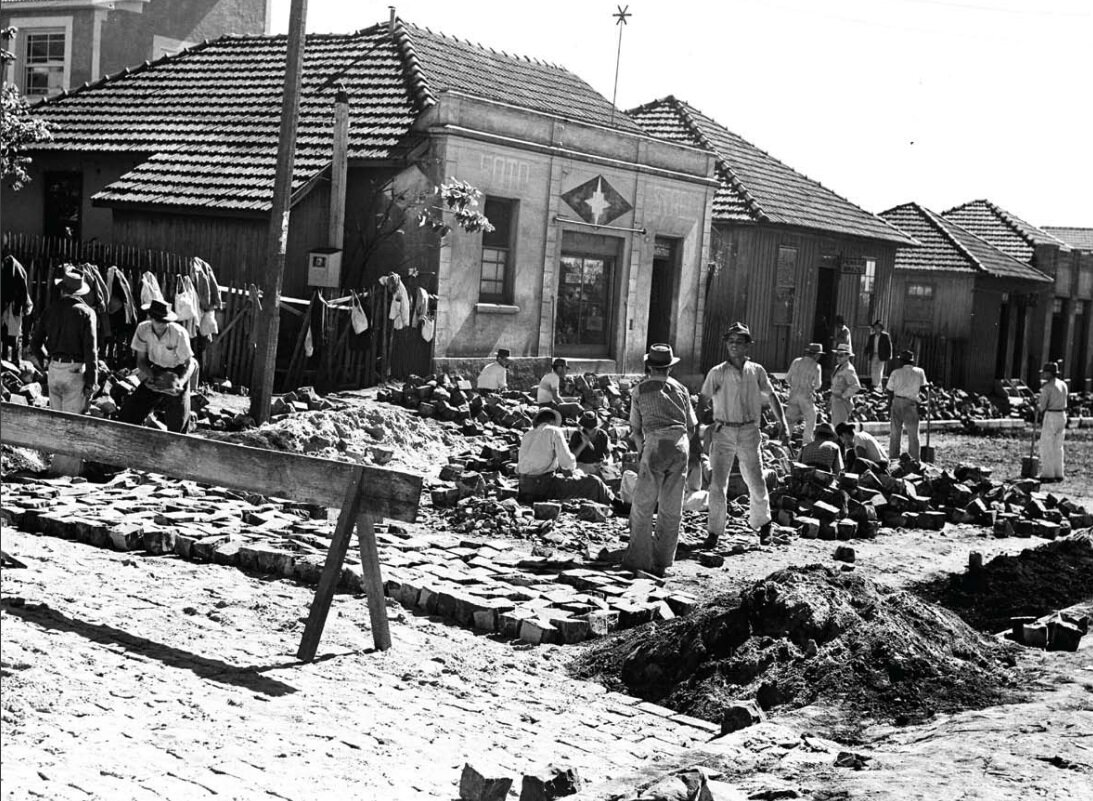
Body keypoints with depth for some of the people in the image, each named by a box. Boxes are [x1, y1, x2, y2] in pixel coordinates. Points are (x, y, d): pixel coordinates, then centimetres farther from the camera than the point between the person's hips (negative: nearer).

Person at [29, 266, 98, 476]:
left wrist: (43, 362, 24)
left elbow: (35, 343, 8)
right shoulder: (85, 312, -8)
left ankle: (59, 462, 18)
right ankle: (69, 467, 0)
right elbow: (91, 349, -12)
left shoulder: (52, 309, 5)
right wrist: (91, 380, -10)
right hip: (75, 370, -4)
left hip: (54, 368, 4)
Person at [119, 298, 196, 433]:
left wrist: (181, 381, -34)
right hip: (154, 371, 3)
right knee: (127, 414, -5)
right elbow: (141, 360, -6)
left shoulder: (179, 334, -24)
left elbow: (189, 364, -15)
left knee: (178, 421, -7)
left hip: (176, 374, -3)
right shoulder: (143, 329, -15)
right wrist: (151, 376, -24)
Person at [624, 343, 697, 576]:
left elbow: (635, 428, 12)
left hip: (655, 444, -3)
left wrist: (642, 452, 26)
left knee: (643, 506, 5)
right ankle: (661, 562, 12)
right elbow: (692, 426, 17)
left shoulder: (639, 390, 9)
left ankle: (638, 558, 3)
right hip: (680, 445, 3)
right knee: (671, 508, 8)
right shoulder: (680, 389, 15)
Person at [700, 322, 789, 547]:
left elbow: (771, 396, 15)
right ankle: (714, 531, 4)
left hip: (749, 432, 1)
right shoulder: (717, 373, -1)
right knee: (717, 484, -5)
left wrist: (782, 422, 9)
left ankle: (763, 523, 31)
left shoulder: (756, 371, 4)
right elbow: (703, 402, 0)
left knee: (756, 482, 7)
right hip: (723, 432, -1)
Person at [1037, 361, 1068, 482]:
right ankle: (1058, 474, 15)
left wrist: (1038, 407, 9)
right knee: (1058, 447, 13)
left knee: (1046, 447, -2)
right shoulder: (1063, 384, 10)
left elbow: (1042, 406, -15)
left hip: (1050, 417, -8)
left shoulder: (1047, 387, -14)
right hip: (1062, 416, 8)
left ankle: (1048, 475, -4)